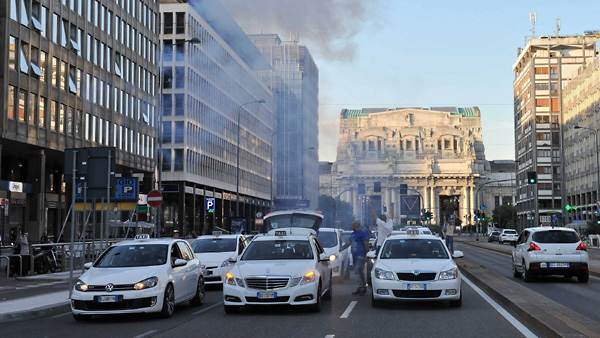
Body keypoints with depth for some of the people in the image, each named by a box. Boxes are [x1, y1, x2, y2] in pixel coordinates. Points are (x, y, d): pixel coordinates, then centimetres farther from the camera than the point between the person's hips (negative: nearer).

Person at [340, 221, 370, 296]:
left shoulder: (363, 233, -7)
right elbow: (348, 243, 25)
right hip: (354, 255, 9)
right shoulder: (353, 234, 19)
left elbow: (366, 244, -12)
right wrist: (341, 249, 20)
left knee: (359, 270, -15)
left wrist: (366, 254, -16)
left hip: (360, 256, -9)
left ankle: (363, 287, -11)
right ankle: (360, 287, 11)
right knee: (356, 272, 7)